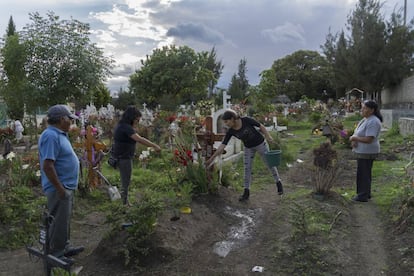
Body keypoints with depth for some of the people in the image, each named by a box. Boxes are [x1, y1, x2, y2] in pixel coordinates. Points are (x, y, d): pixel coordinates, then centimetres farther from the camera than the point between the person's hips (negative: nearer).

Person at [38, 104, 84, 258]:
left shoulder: (59, 134, 11)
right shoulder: (51, 136, -21)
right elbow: (47, 165, -27)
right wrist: (60, 189, -23)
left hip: (66, 187, 10)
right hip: (59, 188, -10)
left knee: (64, 220, 20)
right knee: (59, 222, 0)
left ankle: (64, 248, 34)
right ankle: (55, 255, 13)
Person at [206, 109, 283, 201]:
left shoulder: (246, 120, -29)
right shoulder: (230, 131, -18)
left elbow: (261, 126, -14)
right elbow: (222, 146, -19)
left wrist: (268, 137, -17)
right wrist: (211, 158, -23)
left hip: (260, 143, -3)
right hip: (248, 147, 3)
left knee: (270, 163, 9)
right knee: (247, 168, -3)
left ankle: (278, 182, 32)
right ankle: (246, 192, 7)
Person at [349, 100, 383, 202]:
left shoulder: (373, 122, -21)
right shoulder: (365, 119, 10)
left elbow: (368, 139, -27)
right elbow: (358, 133, 16)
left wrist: (354, 138, -15)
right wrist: (353, 140, -6)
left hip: (367, 152, -10)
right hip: (362, 151, 10)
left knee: (364, 174, 0)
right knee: (365, 173, 18)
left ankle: (363, 196, 10)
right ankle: (366, 193, 30)